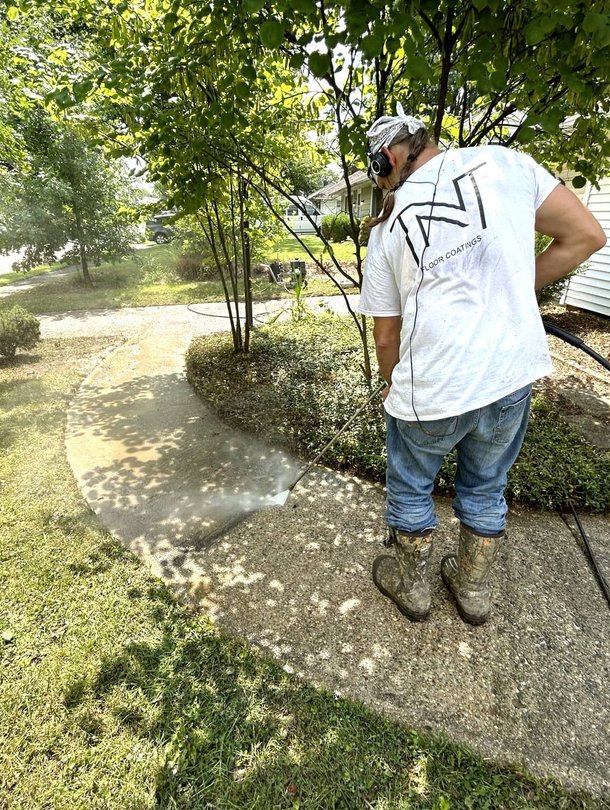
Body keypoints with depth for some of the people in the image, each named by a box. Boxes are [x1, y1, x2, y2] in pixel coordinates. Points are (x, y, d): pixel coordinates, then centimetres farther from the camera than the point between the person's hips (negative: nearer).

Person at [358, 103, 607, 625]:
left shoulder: (387, 228, 3)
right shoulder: (504, 162, 6)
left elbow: (386, 335, 6)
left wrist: (395, 386, 24)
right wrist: (513, 294, 12)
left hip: (429, 390, -2)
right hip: (513, 375, 3)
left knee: (410, 489, 21)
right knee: (485, 489, 24)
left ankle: (410, 586, 40)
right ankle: (473, 589, 43)